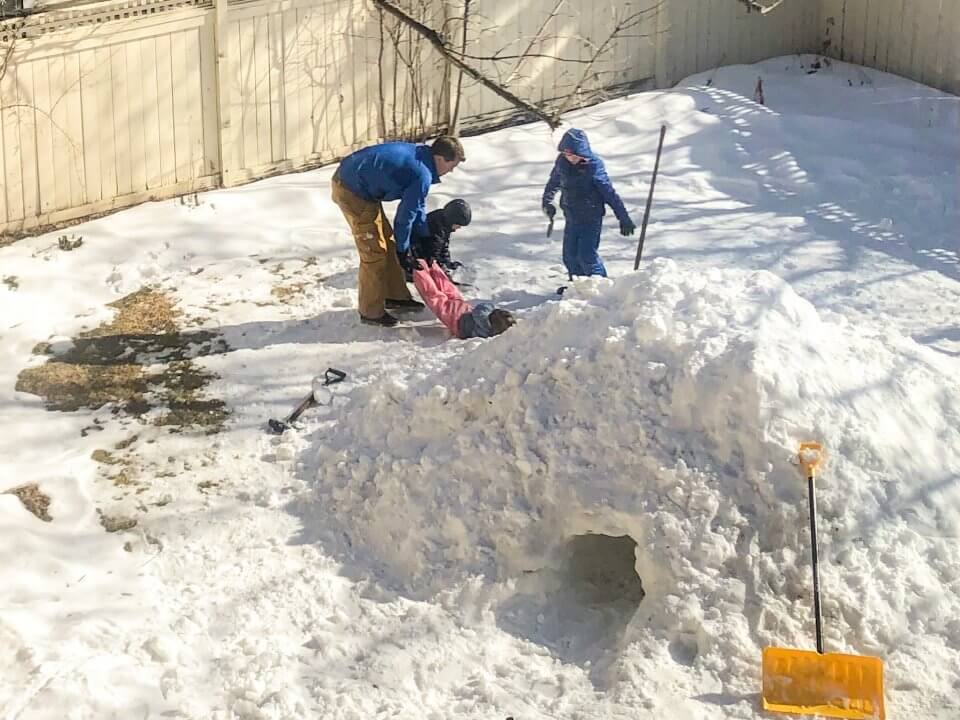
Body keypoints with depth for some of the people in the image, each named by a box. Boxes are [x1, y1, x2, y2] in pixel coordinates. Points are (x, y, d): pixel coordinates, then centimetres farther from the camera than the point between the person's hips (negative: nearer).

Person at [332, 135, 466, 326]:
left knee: (387, 241, 19)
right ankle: (371, 312, 8)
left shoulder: (418, 154, 9)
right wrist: (403, 250, 0)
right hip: (353, 192, -10)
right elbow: (406, 215, -14)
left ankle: (395, 296, 31)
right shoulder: (422, 176, -22)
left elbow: (416, 206, 19)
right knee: (375, 252, -3)